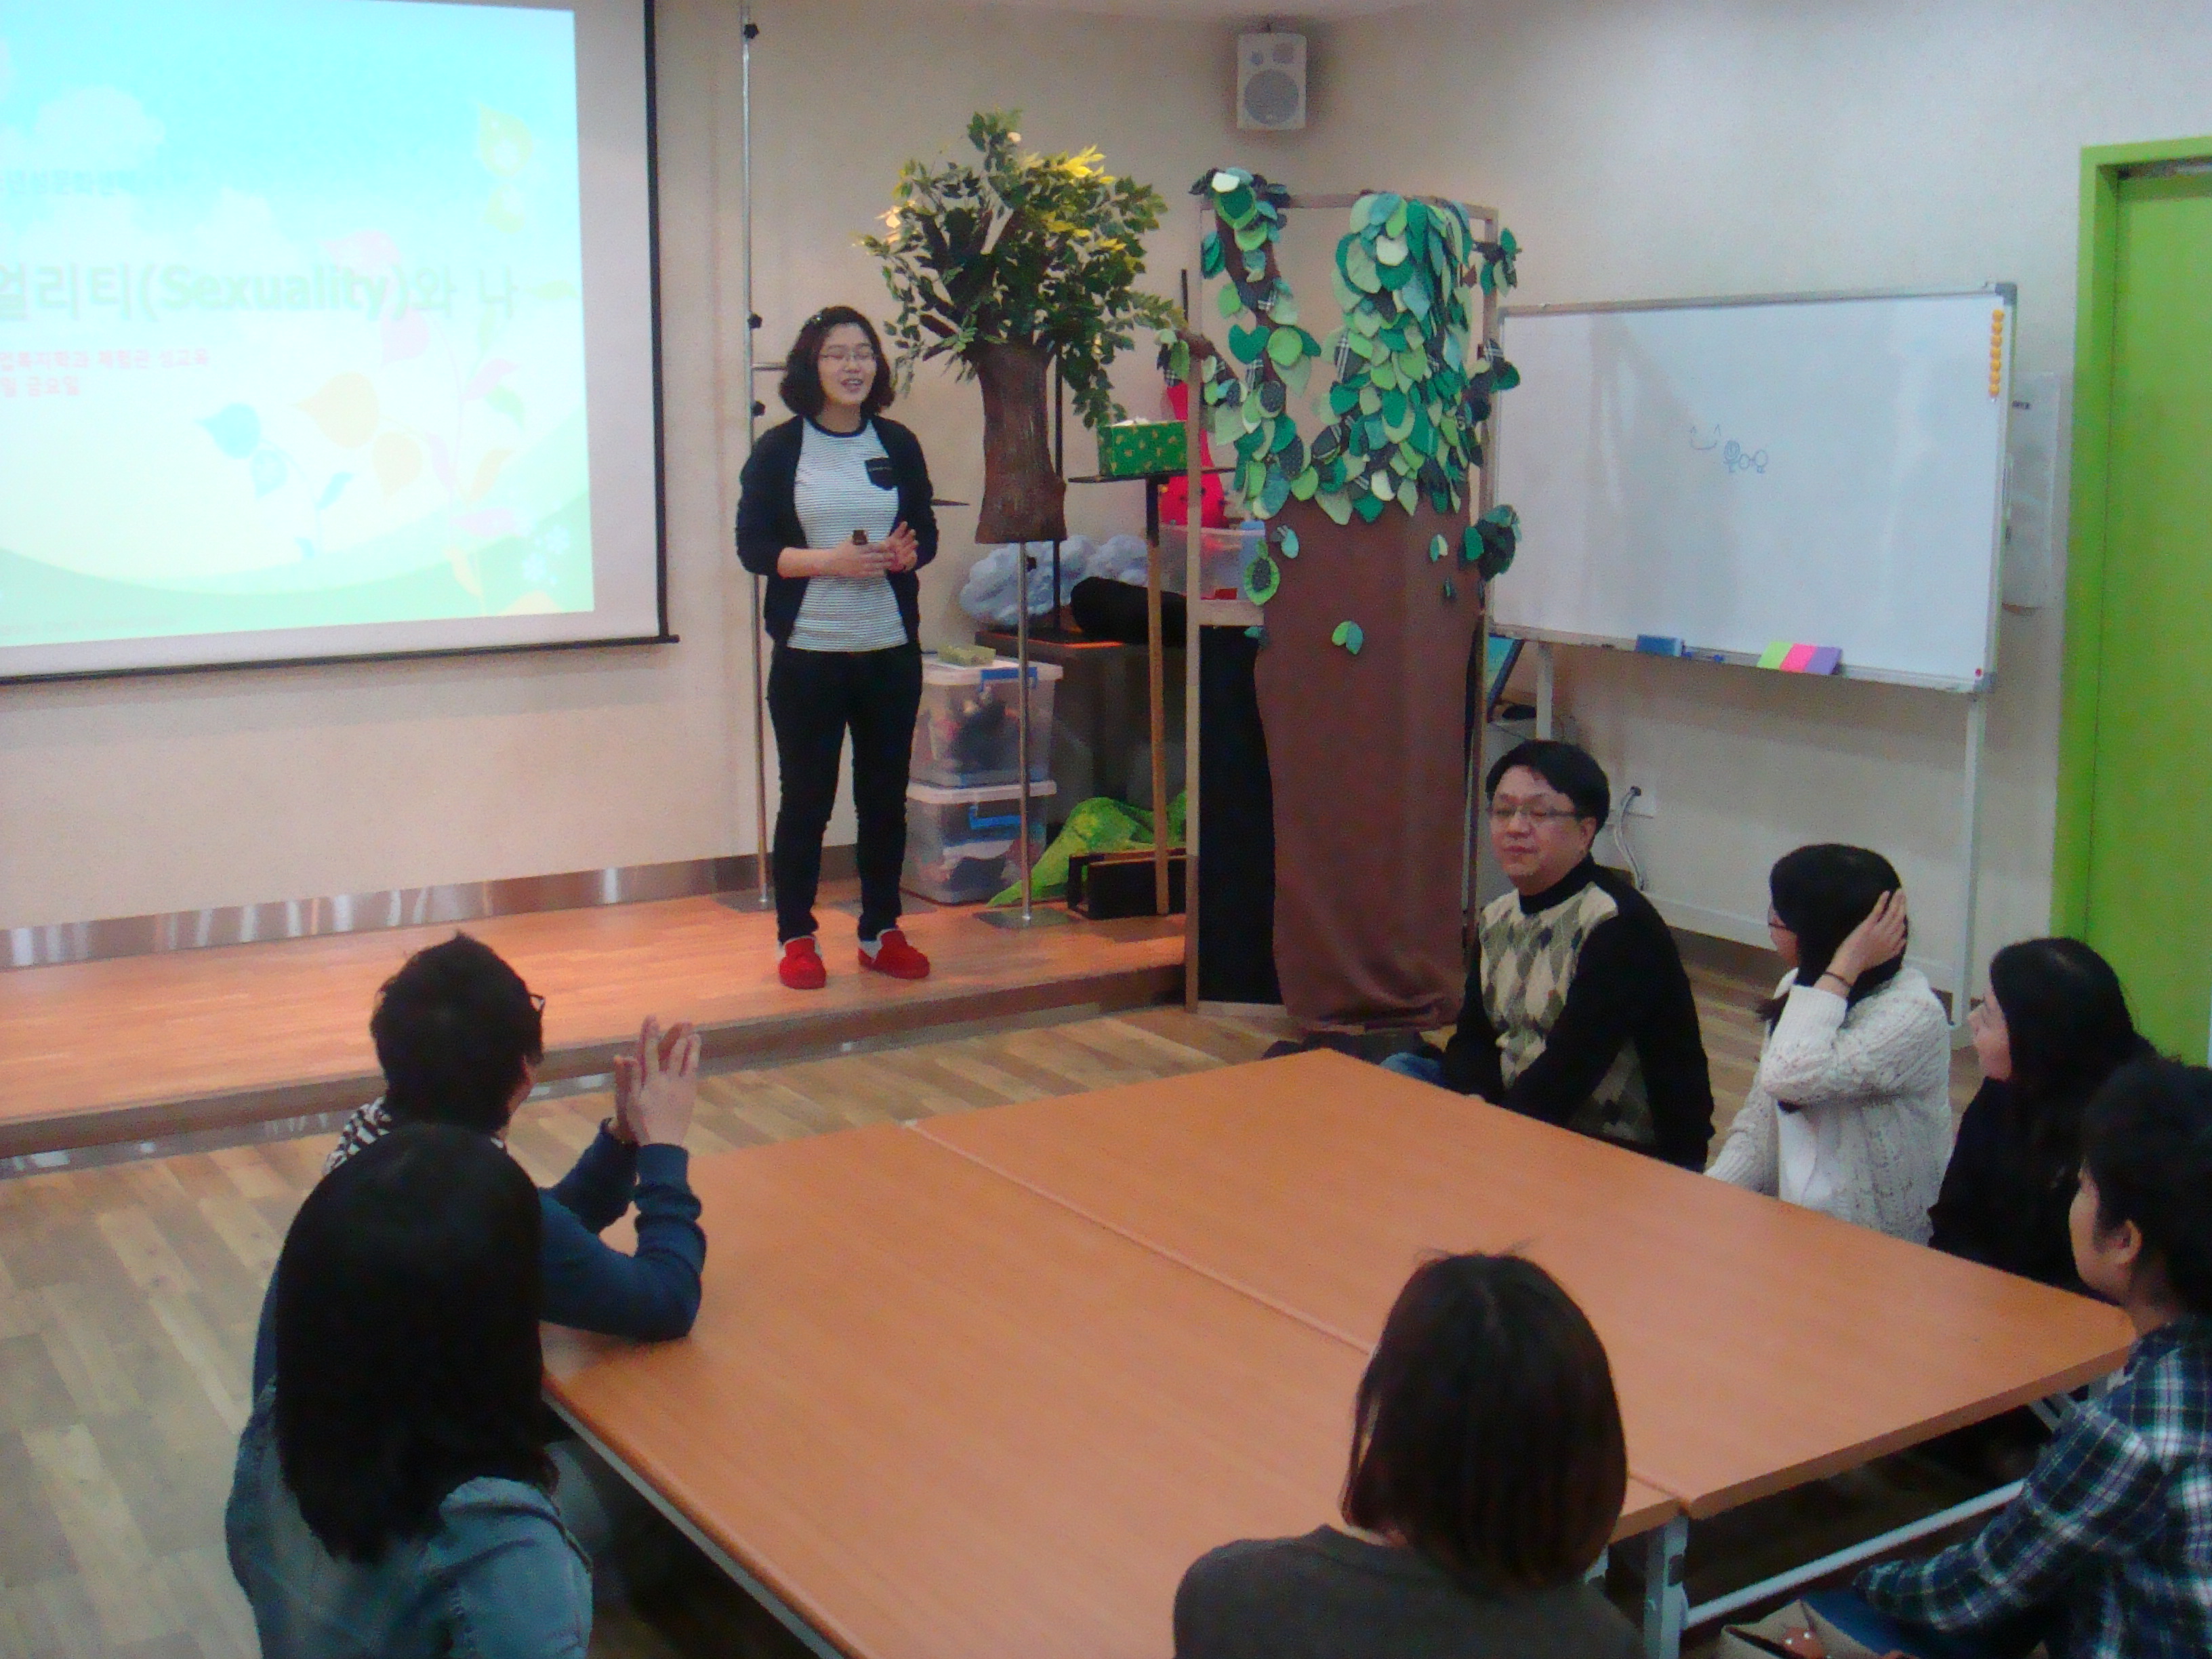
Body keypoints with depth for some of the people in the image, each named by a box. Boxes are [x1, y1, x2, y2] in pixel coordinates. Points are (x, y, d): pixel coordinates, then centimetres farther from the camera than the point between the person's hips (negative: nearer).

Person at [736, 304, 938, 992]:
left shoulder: (898, 445, 9)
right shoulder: (779, 449, 0)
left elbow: (927, 532, 14)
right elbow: (753, 546, -4)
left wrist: (908, 552, -10)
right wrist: (829, 560, -18)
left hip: (891, 649, 3)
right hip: (808, 651, -3)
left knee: (886, 794, 9)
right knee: (806, 799, 2)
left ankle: (881, 931, 21)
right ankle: (796, 937, 14)